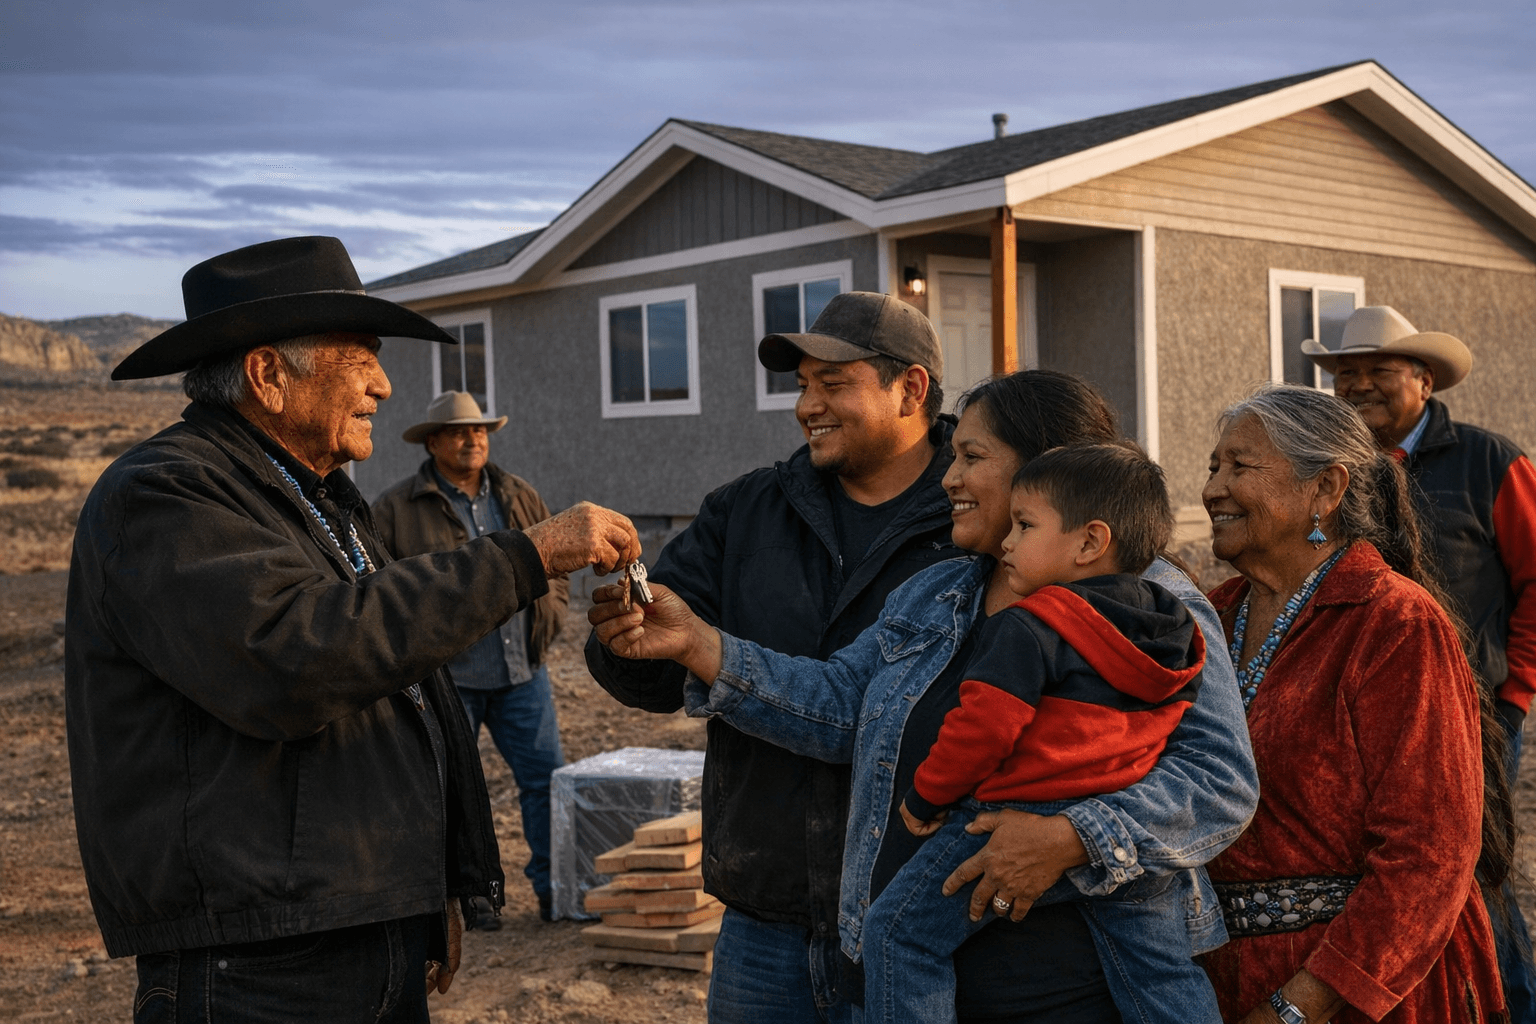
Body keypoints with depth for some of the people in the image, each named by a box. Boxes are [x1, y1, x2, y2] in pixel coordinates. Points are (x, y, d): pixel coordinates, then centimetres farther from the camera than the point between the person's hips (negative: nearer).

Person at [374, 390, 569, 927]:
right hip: (446, 677, -3)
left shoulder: (520, 497, 12)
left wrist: (549, 615, 5)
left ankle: (553, 888, 17)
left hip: (522, 672, 4)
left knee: (547, 777, 4)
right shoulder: (396, 509, -1)